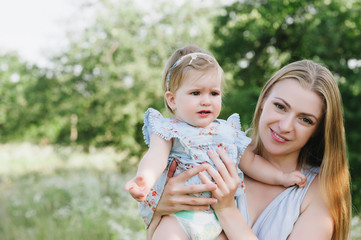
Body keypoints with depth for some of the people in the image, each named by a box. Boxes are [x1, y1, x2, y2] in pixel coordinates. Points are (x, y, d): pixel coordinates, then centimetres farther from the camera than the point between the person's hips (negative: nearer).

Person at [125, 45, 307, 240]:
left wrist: (281, 177, 18)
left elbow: (251, 161, 25)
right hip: (179, 211, -4)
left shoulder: (228, 131, 17)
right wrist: (144, 180, -35)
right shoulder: (169, 130, 3)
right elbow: (156, 157, -14)